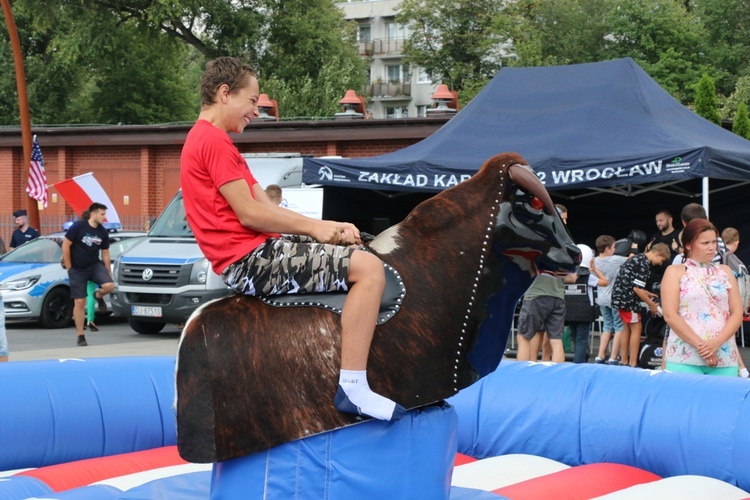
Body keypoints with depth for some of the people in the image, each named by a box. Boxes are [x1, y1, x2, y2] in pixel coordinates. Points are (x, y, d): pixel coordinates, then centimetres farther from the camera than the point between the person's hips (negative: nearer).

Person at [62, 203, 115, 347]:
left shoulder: (103, 232, 0)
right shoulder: (78, 226, -13)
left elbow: (105, 254, 9)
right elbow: (65, 245, -10)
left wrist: (109, 274, 9)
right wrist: (69, 267, -8)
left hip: (95, 265, 3)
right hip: (77, 270, -3)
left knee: (109, 285, -24)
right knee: (80, 303, -3)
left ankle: (98, 295, 14)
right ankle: (81, 336, 8)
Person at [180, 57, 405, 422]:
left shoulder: (204, 139, 21)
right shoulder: (214, 140, -11)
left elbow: (265, 206, 16)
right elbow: (249, 214, -17)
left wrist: (327, 227, 5)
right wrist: (313, 227, -6)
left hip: (250, 258, 11)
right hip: (250, 259, -11)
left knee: (353, 253, 22)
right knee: (369, 268, -18)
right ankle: (352, 387, -22)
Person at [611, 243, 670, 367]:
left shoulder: (637, 258, 14)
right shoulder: (644, 264, -16)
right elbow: (637, 288, -20)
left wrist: (646, 293, 20)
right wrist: (651, 304, -10)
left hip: (619, 296, 10)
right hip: (627, 299, -10)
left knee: (626, 328, 16)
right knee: (636, 328, -2)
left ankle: (624, 361, 19)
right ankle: (632, 363, -1)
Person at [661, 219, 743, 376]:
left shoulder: (725, 271, 16)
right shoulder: (675, 272, 6)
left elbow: (737, 313, 8)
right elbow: (670, 315, -4)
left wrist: (717, 342, -9)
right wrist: (700, 346, -13)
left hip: (724, 358, 3)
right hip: (685, 359, -3)